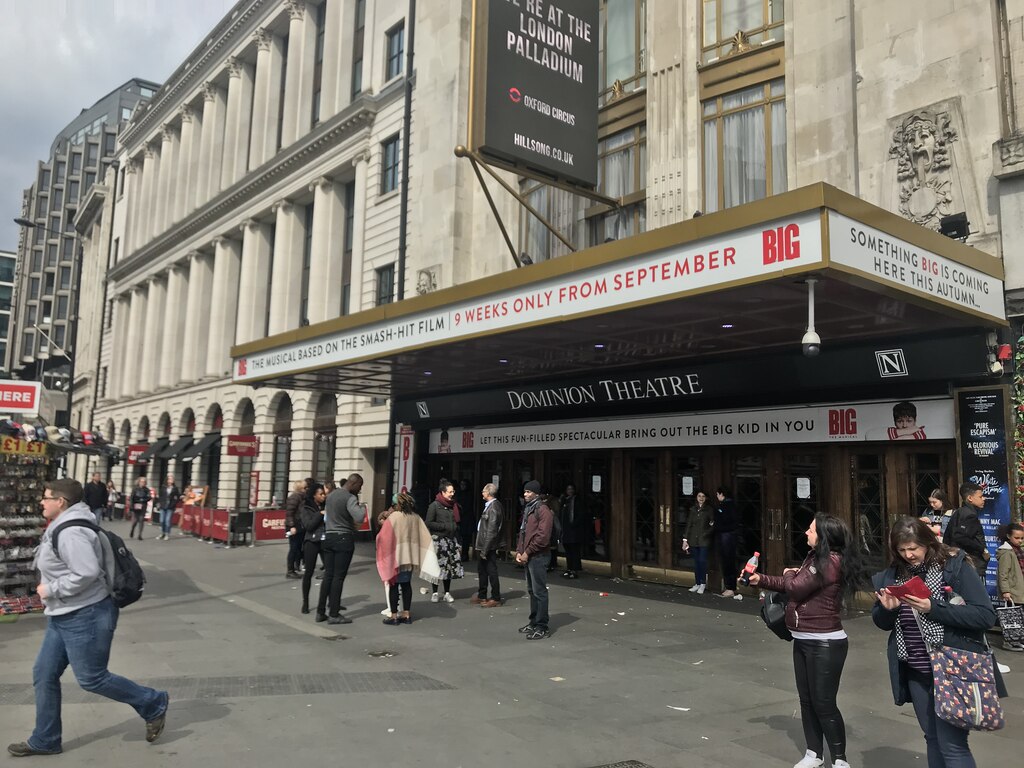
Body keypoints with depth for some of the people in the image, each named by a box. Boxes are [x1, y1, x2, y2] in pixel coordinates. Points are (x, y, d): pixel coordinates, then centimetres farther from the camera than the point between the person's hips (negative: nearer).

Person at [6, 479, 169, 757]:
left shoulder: (71, 532, -23)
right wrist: (52, 590, 15)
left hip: (85, 616, -11)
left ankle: (153, 704, 13)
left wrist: (50, 590, -20)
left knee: (91, 679, -1)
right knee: (44, 675, 13)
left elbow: (87, 573, -31)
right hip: (63, 617, 11)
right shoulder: (61, 529, 12)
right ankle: (45, 740, 27)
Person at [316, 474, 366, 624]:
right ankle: (333, 614, 1)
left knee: (328, 575, 11)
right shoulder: (350, 498, -13)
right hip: (344, 539, -7)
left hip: (328, 537, 7)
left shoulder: (331, 495, 13)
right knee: (339, 577, -2)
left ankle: (321, 612, 13)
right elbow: (360, 518, -24)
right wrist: (362, 507, -6)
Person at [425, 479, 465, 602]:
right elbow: (429, 523, -8)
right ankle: (435, 593, 10)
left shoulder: (453, 506, 12)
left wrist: (458, 542, 13)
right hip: (439, 540, -5)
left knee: (450, 566, 3)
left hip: (451, 540, 5)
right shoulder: (434, 505, -5)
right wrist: (445, 526, -12)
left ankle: (447, 593, 13)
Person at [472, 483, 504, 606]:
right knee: (482, 570, 19)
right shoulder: (490, 505, 10)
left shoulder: (493, 507, -20)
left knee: (491, 571, 1)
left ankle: (496, 598, 12)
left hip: (489, 547, -10)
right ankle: (481, 596, 31)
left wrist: (485, 549, -21)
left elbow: (491, 531, -23)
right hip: (484, 545, 10)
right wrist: (481, 547, 14)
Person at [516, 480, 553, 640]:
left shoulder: (543, 510, -14)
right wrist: (519, 551, 6)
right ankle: (534, 621, 26)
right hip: (528, 556, 9)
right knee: (531, 590, 16)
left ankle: (542, 627, 0)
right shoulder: (528, 509, 15)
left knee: (539, 591, -5)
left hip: (537, 557, -9)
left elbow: (543, 536, -20)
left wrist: (527, 552, -15)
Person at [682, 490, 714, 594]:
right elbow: (688, 525, 10)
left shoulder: (709, 509, 0)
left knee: (702, 561, -7)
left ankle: (703, 584, 3)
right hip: (694, 539, 4)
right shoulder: (693, 509, 10)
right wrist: (685, 539, 6)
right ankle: (697, 583, 13)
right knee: (696, 562, 7)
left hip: (704, 540, -4)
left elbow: (713, 525, -1)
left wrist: (707, 533, -17)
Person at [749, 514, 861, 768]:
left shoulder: (830, 562, -21)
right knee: (807, 699, 16)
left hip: (825, 643, -9)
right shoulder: (815, 557, 9)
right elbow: (793, 584, 14)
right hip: (803, 640, 10)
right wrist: (760, 579, 6)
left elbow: (795, 587, -20)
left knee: (824, 703, 0)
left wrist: (789, 574, 1)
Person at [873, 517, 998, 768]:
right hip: (915, 672, 5)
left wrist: (934, 609, -26)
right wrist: (886, 609, -13)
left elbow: (986, 615, -17)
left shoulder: (955, 566, -10)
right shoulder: (892, 574, 2)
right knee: (933, 738, 16)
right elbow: (883, 623, 10)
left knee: (952, 743, -4)